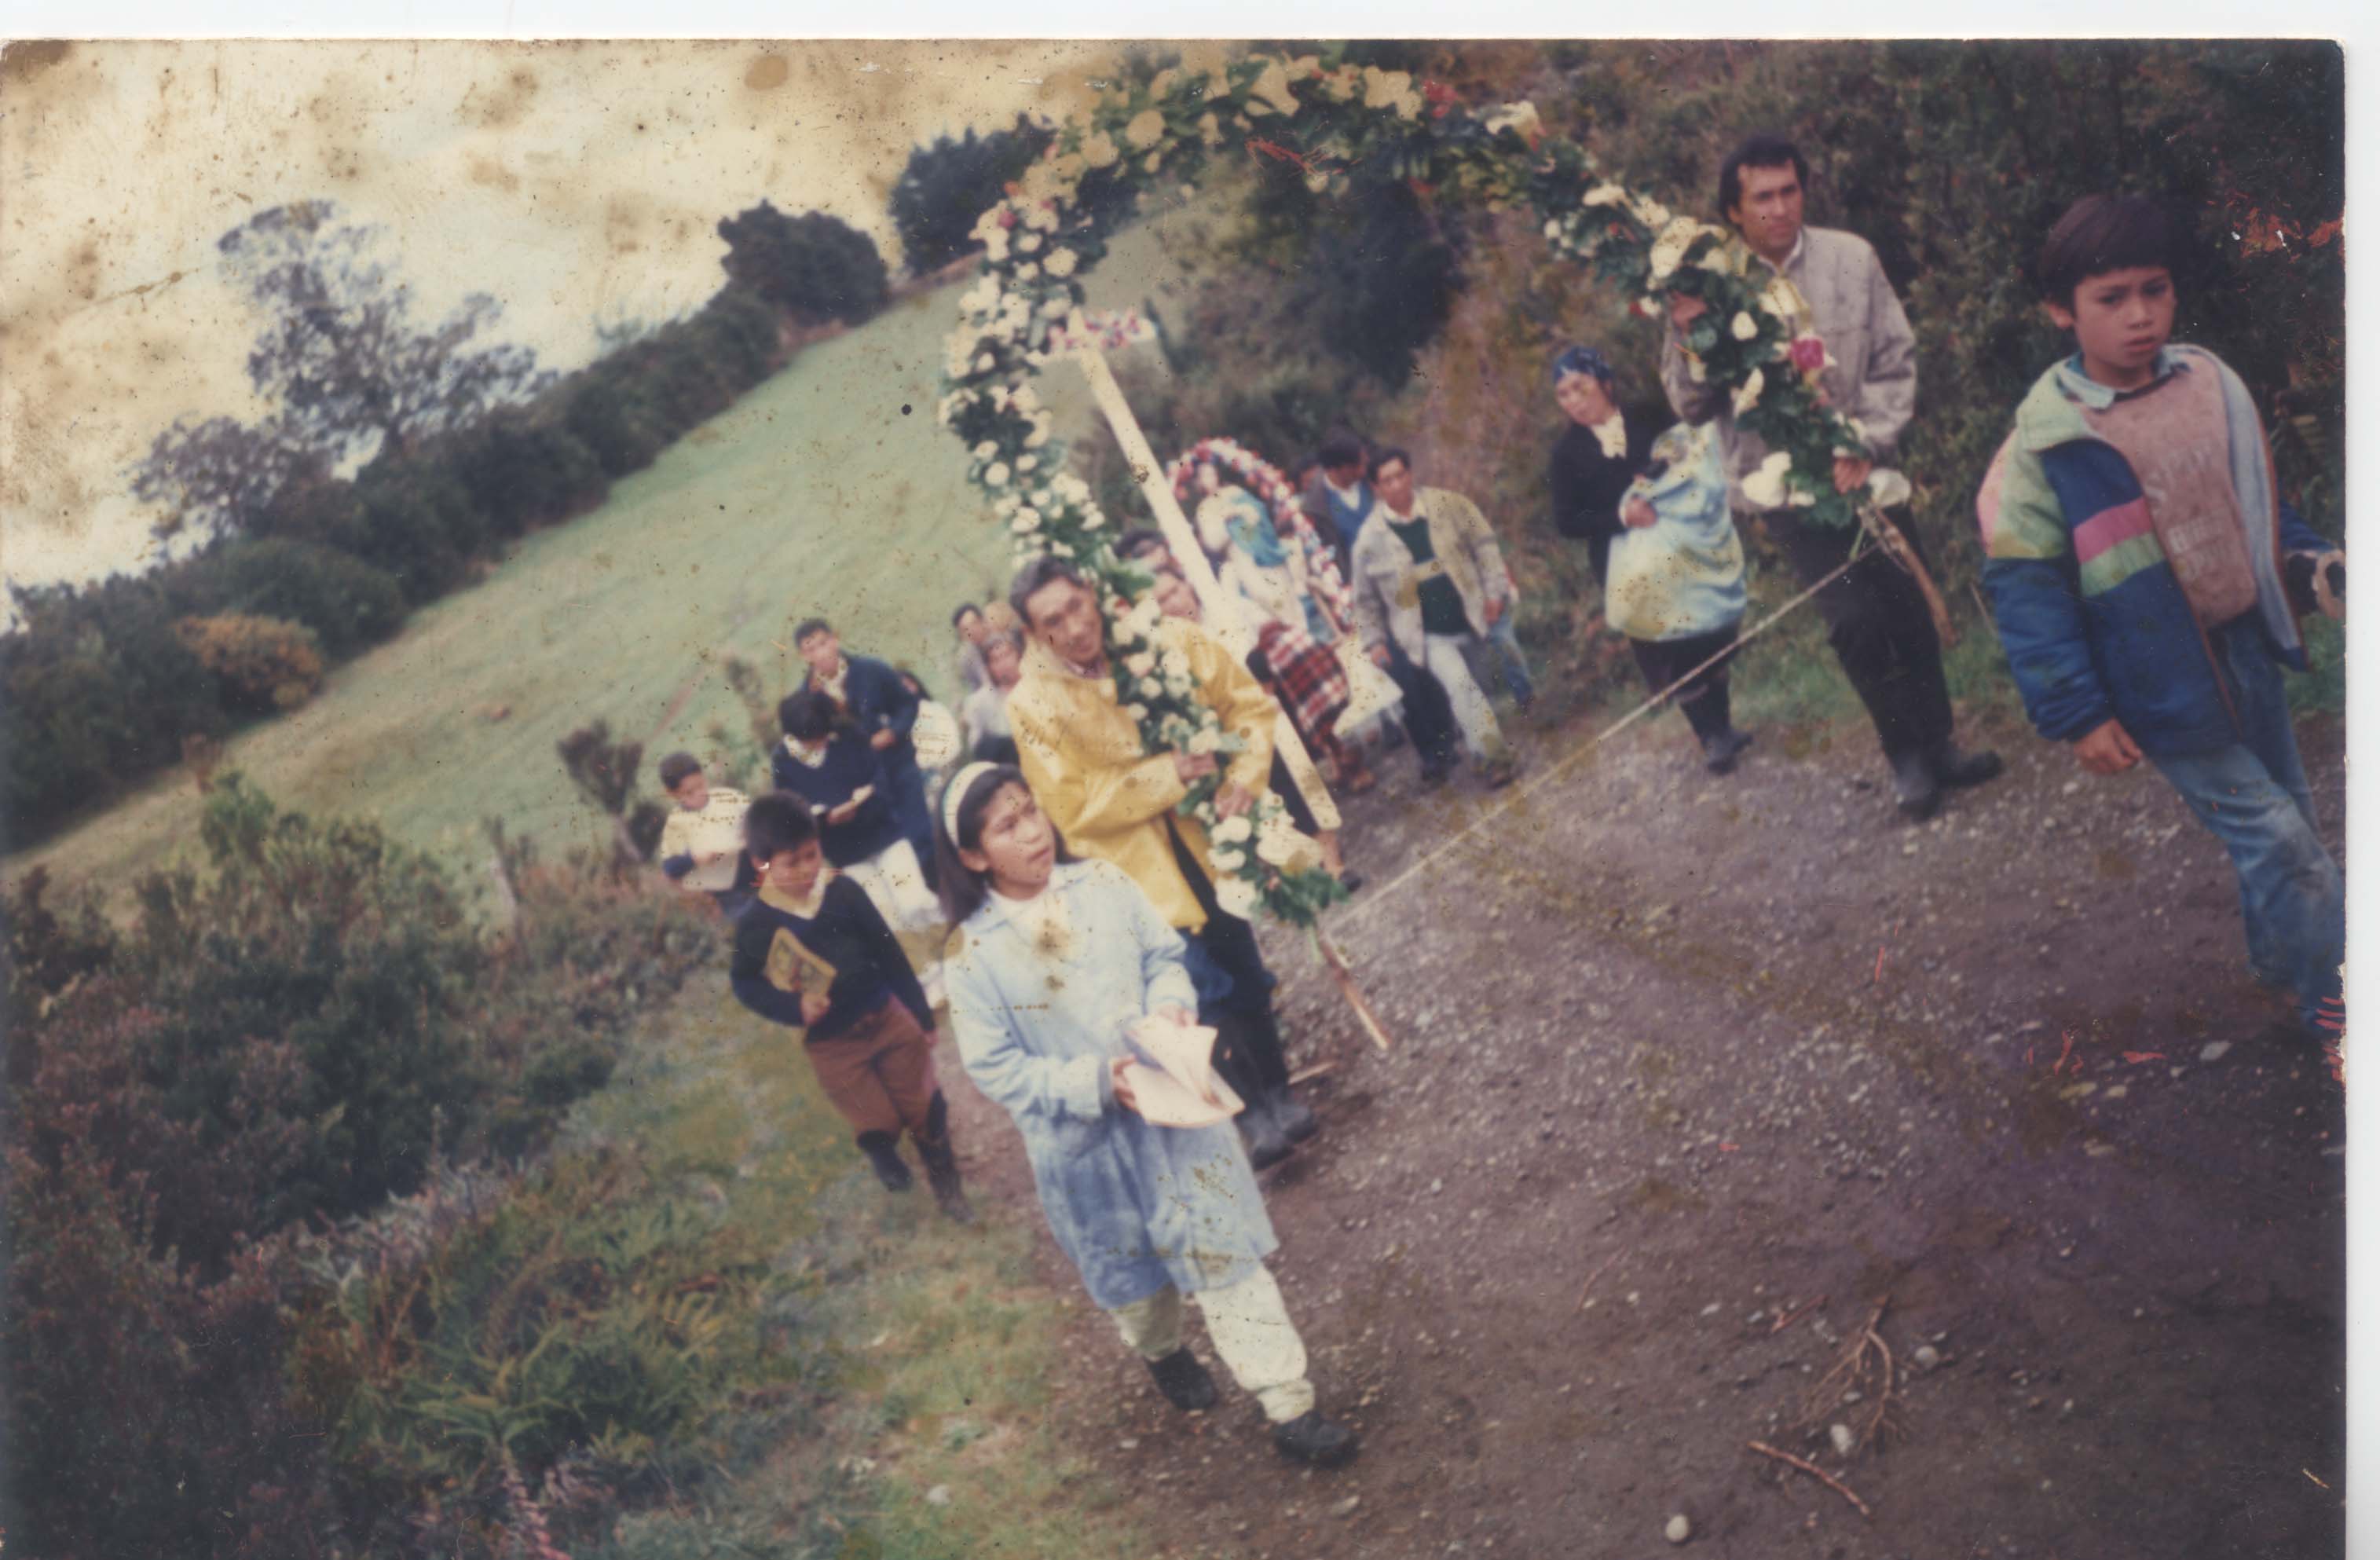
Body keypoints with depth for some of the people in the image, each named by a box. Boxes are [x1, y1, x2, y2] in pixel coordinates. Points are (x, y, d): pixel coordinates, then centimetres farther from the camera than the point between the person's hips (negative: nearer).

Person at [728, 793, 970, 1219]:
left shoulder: (842, 891, -12)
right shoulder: (756, 924, -14)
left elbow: (888, 952, -3)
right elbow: (744, 983, -1)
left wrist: (922, 1014, 4)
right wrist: (794, 1007, -18)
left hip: (888, 1018, 1)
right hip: (831, 1044, -1)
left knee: (925, 1108, 10)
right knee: (878, 1127, 4)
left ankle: (946, 1183, 36)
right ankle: (888, 1167, 40)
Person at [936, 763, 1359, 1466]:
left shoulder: (1101, 884, -6)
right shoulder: (973, 953, -14)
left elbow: (1167, 955, 3)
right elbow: (995, 1067, -14)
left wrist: (1170, 1004, -19)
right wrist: (1095, 1084, -23)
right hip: (1084, 1141, -1)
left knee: (1223, 1248, 2)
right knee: (1129, 1271, 21)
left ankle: (1289, 1406, 10)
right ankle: (1164, 1354, 53)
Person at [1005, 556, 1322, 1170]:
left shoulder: (1167, 641, -9)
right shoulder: (1033, 703, -15)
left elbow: (1249, 702, 0)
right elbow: (1075, 808, -15)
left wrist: (1245, 776, -16)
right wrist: (1168, 775, -22)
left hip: (1207, 836, 3)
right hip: (1143, 867, -3)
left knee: (1246, 973, 14)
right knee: (1209, 991, 0)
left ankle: (1275, 1094, 33)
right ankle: (1254, 1109, 19)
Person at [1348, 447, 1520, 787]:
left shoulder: (1447, 505, -2)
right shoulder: (1371, 539, -3)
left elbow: (1483, 545, 2)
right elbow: (1365, 598, 7)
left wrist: (1495, 591, -5)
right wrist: (1374, 640, 4)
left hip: (1472, 617, 2)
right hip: (1429, 634, -2)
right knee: (1459, 685, -19)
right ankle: (1493, 755, -16)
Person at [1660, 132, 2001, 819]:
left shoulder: (1851, 258, -4)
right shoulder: (1708, 285, -8)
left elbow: (1896, 360, 0)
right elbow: (1691, 405, -5)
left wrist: (1867, 443, -12)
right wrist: (1690, 338, -22)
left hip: (1862, 470, 3)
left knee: (1909, 608, 8)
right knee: (1856, 618, -11)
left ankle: (1937, 744, 28)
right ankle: (1907, 755, 9)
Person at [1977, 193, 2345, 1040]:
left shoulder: (2211, 383, -1)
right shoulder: (2045, 444, -18)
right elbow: (2024, 588, -15)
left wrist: (2311, 562, 0)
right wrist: (2077, 714, -16)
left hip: (2246, 646, 6)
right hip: (2162, 683, -6)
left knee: (2284, 818, 20)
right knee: (2274, 834, -4)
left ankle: (2284, 956, 41)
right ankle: (2334, 997, 10)